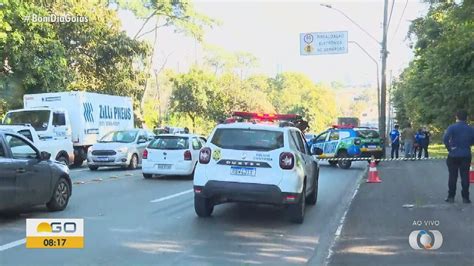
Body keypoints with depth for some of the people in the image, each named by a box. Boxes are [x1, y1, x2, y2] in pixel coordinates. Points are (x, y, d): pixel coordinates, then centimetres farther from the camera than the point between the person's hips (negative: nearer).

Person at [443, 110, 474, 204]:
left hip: (453, 155, -2)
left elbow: (445, 138, -23)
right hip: (466, 156, 2)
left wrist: (449, 148, -11)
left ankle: (451, 197, 8)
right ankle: (465, 197, 6)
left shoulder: (452, 127, -9)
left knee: (452, 176, 5)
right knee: (465, 176, 6)